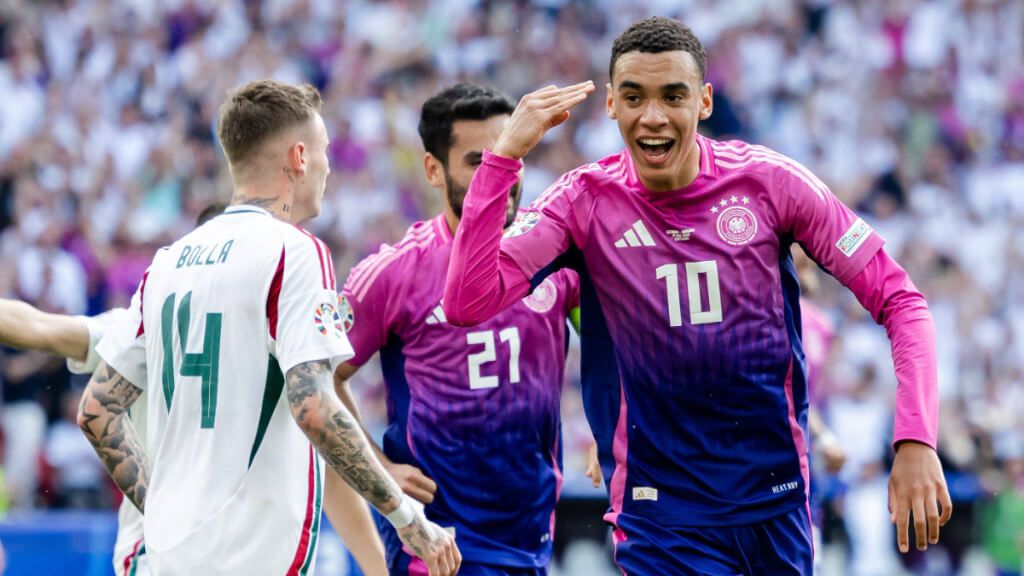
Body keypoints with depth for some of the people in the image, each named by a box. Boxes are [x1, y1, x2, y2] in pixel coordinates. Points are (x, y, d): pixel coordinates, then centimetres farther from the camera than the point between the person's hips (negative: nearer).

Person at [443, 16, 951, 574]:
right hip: (661, 520, -2)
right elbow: (467, 303, -16)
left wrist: (916, 441, -13)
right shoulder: (586, 201, -5)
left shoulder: (768, 181, -5)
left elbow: (898, 298, -1)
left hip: (778, 501, 2)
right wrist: (504, 153, -20)